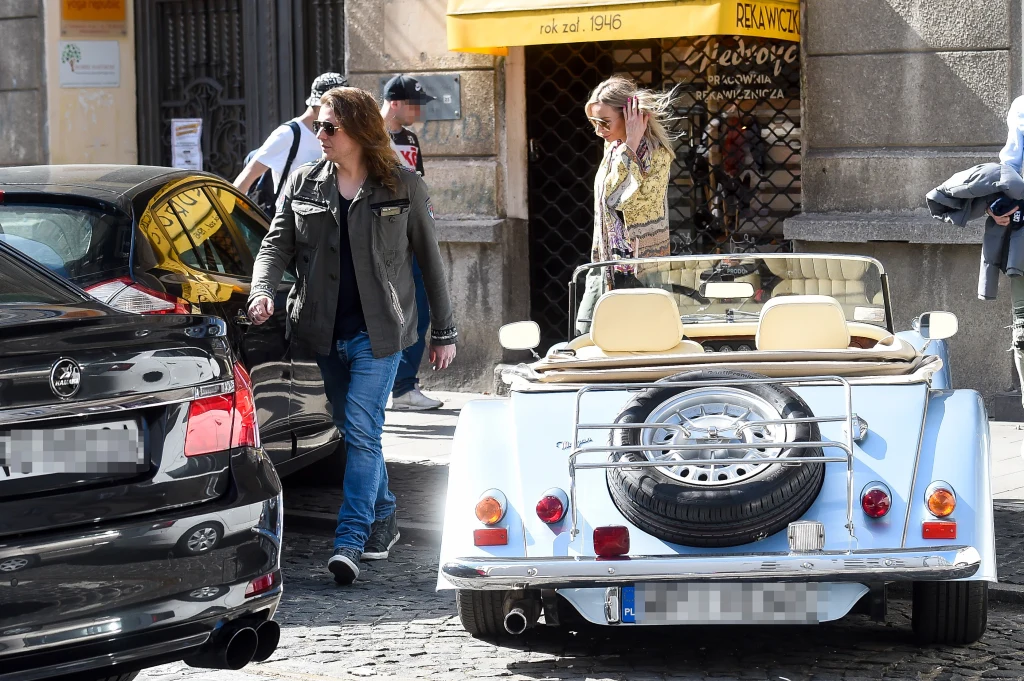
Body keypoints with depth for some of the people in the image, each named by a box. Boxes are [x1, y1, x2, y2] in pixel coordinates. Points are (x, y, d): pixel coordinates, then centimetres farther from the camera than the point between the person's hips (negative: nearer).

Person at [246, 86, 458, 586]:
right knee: (353, 429, 13)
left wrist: (444, 333, 6)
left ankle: (350, 540, -17)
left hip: (378, 332, -4)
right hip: (326, 332, 4)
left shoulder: (403, 188, -1)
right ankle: (383, 518, 31)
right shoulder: (303, 185, 6)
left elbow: (430, 261, 5)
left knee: (361, 431, -13)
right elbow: (276, 245, 3)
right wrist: (262, 291, -19)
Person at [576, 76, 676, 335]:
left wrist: (630, 145, -21)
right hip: (604, 264, 8)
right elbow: (609, 196, 5)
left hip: (639, 271, -8)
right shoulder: (613, 148, 12)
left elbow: (628, 199, -24)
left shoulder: (656, 153, -11)